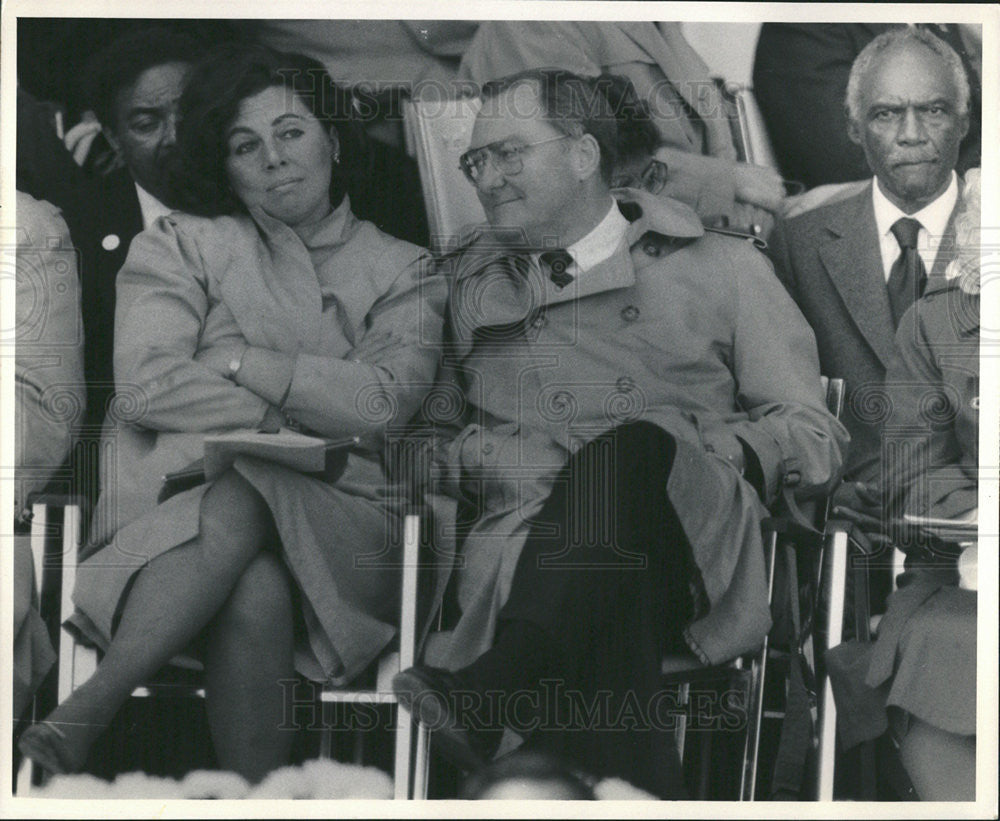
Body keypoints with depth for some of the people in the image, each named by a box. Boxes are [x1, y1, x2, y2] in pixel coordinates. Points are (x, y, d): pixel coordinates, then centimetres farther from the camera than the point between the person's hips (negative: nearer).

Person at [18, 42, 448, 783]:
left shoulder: (402, 271, 17)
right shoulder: (182, 246, 16)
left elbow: (382, 402, -2)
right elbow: (146, 383, -2)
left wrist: (237, 361, -3)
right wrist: (304, 417, -6)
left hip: (336, 536, 0)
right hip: (180, 497, 0)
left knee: (246, 500, -36)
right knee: (256, 592, -37)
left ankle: (78, 719, -36)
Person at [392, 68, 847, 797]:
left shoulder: (719, 267, 22)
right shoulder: (468, 284, 29)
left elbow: (813, 434, 16)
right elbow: (432, 438, 27)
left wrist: (704, 450, -4)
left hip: (686, 540, -1)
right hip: (522, 550, 1)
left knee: (629, 451, -39)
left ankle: (483, 691, -50)